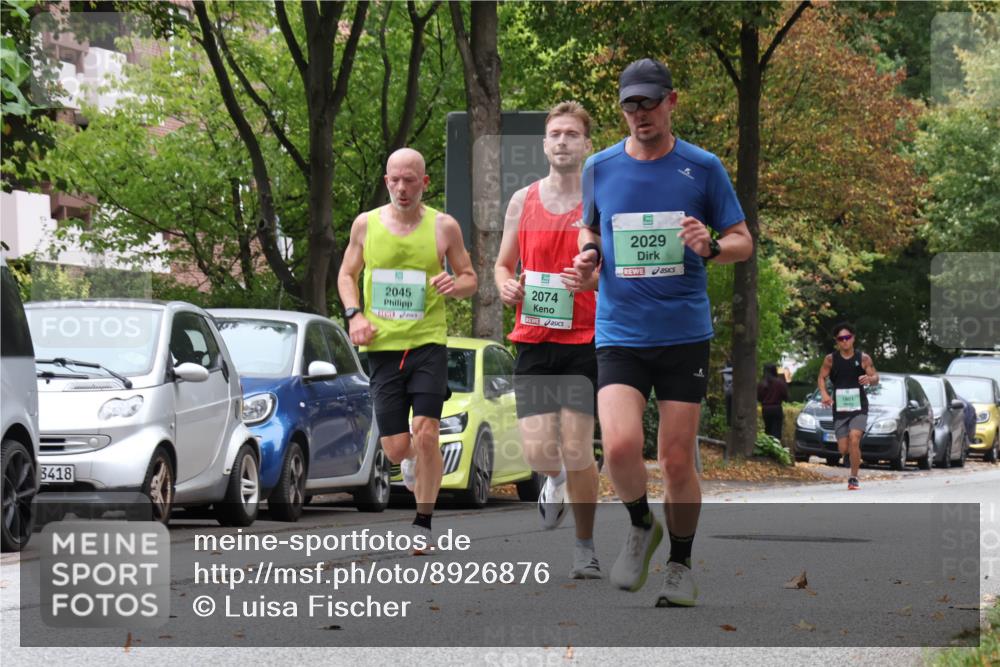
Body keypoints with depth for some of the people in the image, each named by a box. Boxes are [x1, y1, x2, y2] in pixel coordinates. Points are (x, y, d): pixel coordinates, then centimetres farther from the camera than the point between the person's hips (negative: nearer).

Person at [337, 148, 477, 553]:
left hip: (428, 342, -2)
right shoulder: (366, 224, 5)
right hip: (382, 347, 2)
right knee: (396, 449, 0)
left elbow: (469, 278, 10)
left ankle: (424, 524, -1)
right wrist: (354, 314, -2)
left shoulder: (443, 227, 0)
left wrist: (455, 285, -14)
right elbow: (347, 274, 16)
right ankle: (413, 461, 38)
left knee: (426, 434, -14)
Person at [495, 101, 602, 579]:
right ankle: (555, 480, 32)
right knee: (538, 452, -7)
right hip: (533, 339, 2)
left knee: (577, 453, -4)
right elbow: (503, 263, 20)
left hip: (585, 341, -2)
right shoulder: (523, 201, 8)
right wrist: (505, 285, -4)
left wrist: (595, 279, -20)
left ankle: (585, 548, 14)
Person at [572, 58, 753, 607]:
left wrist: (710, 246, -16)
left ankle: (680, 566, 21)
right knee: (620, 446, -19)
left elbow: (743, 242, 6)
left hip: (684, 333, -1)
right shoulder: (599, 168, 6)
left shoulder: (702, 168, 1)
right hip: (619, 334, 1)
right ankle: (640, 527, 10)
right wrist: (588, 253, 1)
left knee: (677, 460, 0)